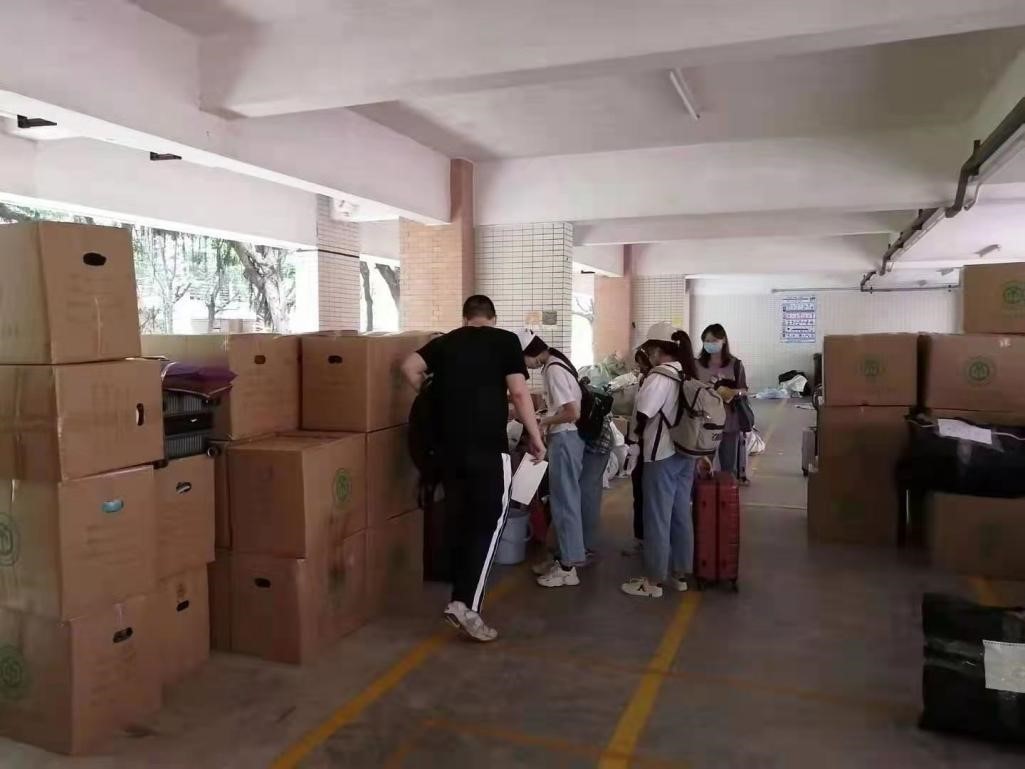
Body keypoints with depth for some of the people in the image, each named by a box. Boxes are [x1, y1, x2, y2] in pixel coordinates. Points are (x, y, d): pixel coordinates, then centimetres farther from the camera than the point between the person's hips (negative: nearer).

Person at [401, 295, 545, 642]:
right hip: (488, 446, -5)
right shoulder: (506, 341, 2)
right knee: (488, 523, 2)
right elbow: (519, 394, -5)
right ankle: (466, 604, -6)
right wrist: (535, 438, 2)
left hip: (450, 445, 5)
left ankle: (461, 600, 22)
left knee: (460, 522, 14)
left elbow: (410, 367, 1)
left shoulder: (444, 342, 13)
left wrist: (433, 395, 16)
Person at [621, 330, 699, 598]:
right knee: (681, 515, 14)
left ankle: (653, 581, 7)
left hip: (662, 456, -8)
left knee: (658, 518, -1)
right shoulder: (689, 377, 10)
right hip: (686, 454, 9)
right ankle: (679, 574, 23)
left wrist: (634, 441, -2)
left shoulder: (659, 377, -16)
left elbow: (643, 415, -20)